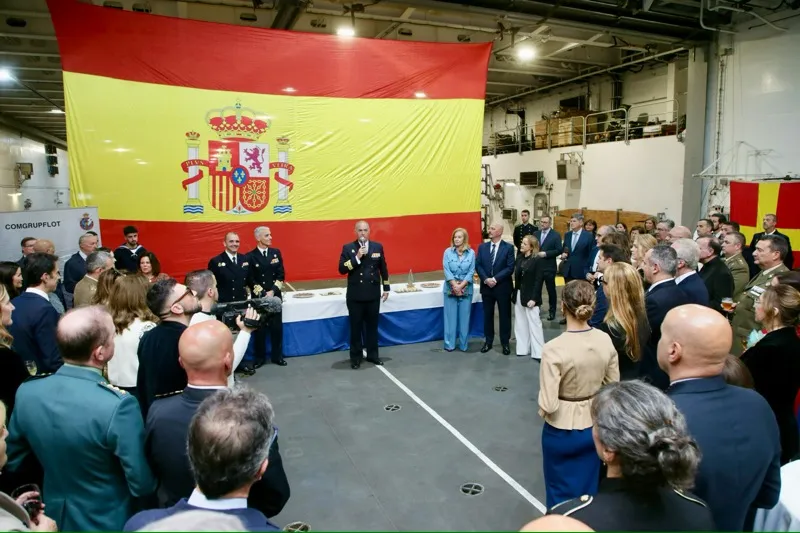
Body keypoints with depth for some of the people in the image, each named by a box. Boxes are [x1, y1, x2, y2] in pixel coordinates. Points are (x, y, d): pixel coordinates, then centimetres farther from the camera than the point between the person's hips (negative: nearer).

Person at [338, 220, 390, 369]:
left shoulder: (378, 247, 4)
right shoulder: (348, 248, -3)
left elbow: (383, 269, 11)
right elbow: (342, 269, -11)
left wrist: (386, 288, 11)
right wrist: (357, 257, -21)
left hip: (373, 294, 2)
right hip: (355, 296, -2)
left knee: (372, 326, 11)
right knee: (356, 327, 6)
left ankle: (372, 355, 24)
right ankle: (356, 358, 16)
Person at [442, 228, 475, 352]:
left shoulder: (471, 253, 0)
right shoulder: (448, 251, -1)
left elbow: (471, 272, -3)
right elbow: (446, 270, -6)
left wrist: (461, 286, -12)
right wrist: (454, 285, -14)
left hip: (466, 289, 1)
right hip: (450, 288, 0)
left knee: (464, 317, 6)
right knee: (450, 316, 4)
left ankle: (463, 344, 15)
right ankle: (449, 344, 13)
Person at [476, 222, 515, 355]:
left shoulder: (508, 248, -5)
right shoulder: (482, 247, 5)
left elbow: (510, 268, -11)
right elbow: (478, 265, 0)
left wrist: (495, 279, -19)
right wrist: (485, 279, -15)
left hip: (503, 287, -3)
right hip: (486, 287, 3)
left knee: (504, 315, 7)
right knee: (487, 315, 11)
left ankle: (505, 343, 20)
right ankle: (488, 341, 24)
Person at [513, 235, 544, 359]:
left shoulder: (538, 260, -10)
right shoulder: (519, 258, 8)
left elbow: (538, 281, -14)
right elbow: (516, 277, 10)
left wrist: (534, 298, -18)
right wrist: (514, 293, 5)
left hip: (530, 297, -6)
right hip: (519, 295, 7)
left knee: (534, 324, -2)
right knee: (520, 324, 11)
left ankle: (538, 353, 5)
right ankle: (523, 349, 21)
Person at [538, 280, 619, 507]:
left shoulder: (554, 348, -26)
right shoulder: (605, 340, -11)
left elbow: (548, 405, -24)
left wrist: (542, 411, -3)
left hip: (562, 431, -4)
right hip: (594, 427, 5)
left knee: (561, 495, 18)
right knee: (589, 492, 24)